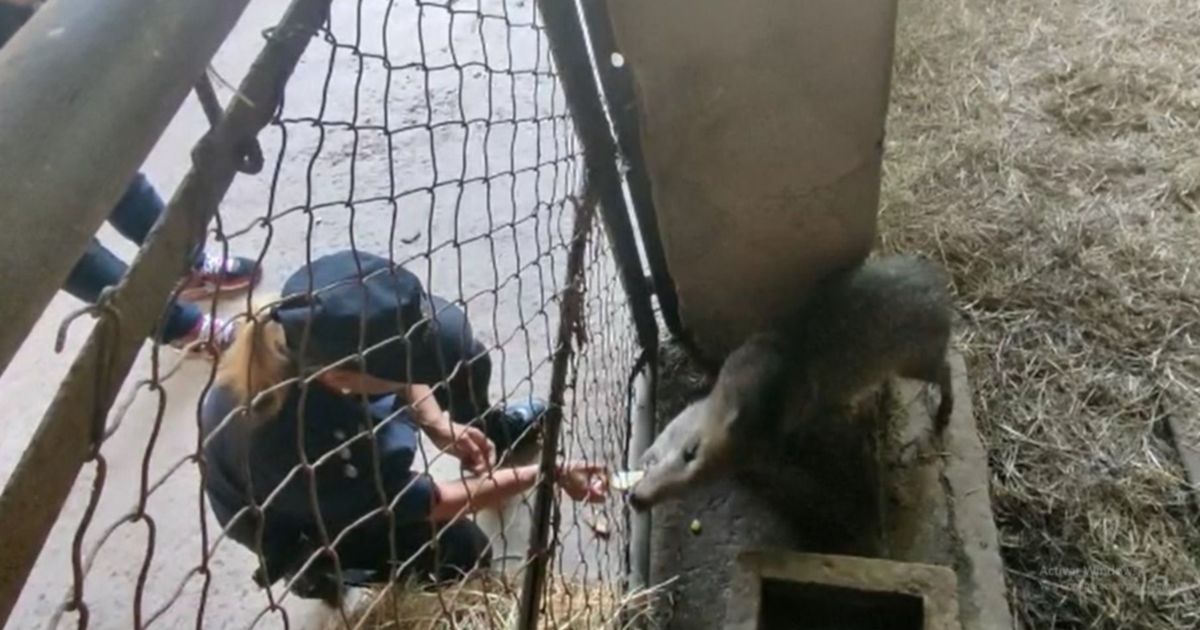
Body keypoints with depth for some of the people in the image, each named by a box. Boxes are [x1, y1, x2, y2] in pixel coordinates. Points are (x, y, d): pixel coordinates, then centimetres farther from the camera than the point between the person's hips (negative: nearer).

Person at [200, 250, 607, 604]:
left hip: (335, 410, 6)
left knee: (450, 335, -10)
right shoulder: (299, 453, -45)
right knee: (459, 551, -17)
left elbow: (399, 358, -7)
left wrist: (436, 423, -21)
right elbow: (436, 504, -29)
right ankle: (322, 567, 12)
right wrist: (547, 474, -22)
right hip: (295, 518, -5)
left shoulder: (317, 333, -33)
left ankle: (488, 431, 22)